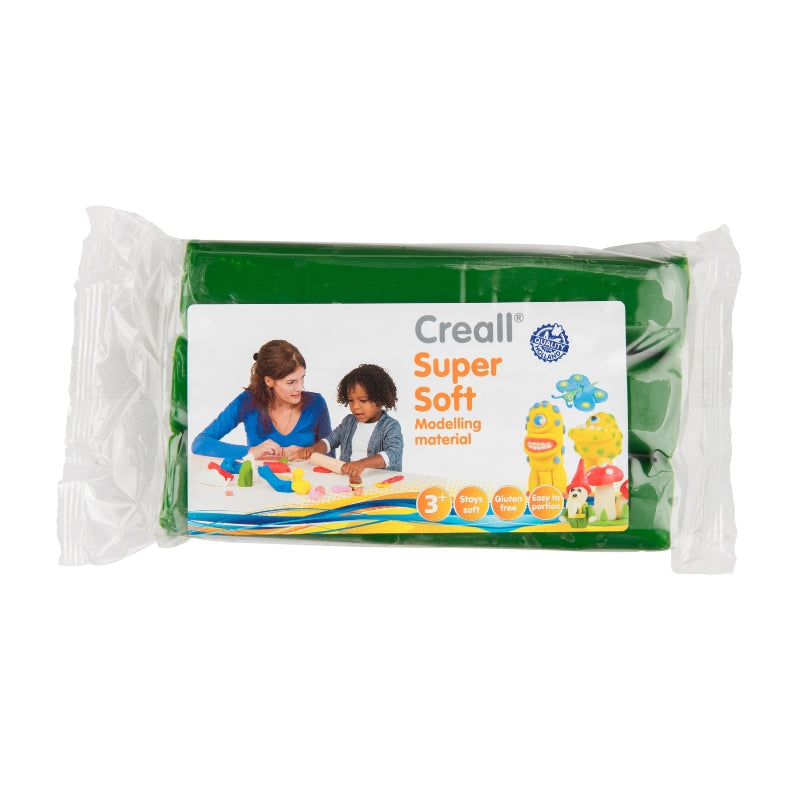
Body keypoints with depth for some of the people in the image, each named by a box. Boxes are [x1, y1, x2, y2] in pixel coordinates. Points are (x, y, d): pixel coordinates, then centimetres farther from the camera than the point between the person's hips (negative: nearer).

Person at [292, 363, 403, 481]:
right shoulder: (349, 421, 15)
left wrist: (363, 463, -39)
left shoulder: (390, 426, -7)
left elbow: (393, 455, -23)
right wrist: (312, 449, 1)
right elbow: (331, 439, 23)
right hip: (346, 476, 5)